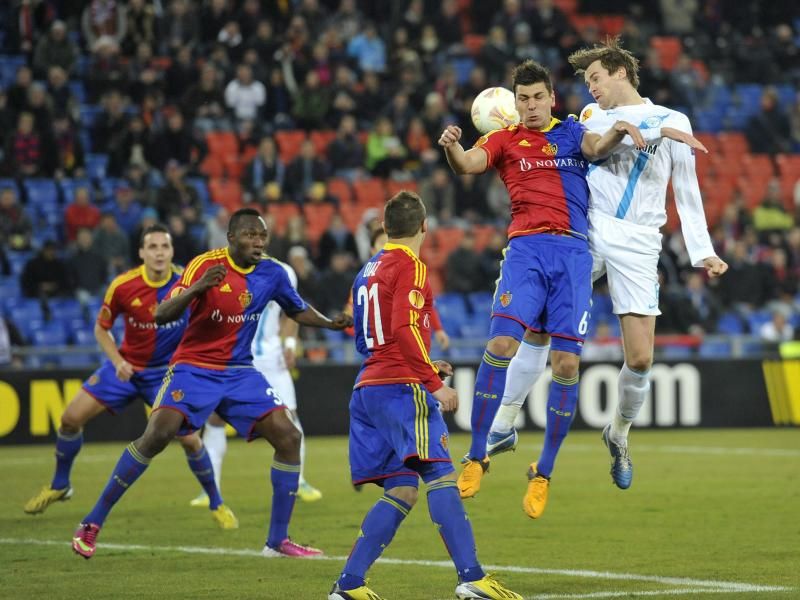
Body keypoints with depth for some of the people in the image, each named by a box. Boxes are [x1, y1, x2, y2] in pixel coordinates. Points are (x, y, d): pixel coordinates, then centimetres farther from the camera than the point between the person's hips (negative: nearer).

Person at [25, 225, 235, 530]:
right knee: (72, 417, -5)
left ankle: (217, 505, 8)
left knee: (189, 438, -15)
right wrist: (117, 361, -15)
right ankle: (59, 485, 21)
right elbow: (101, 328, -1)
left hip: (167, 371, -2)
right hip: (127, 365, 2)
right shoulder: (122, 286, -16)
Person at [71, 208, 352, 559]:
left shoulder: (272, 274, 0)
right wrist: (198, 288, -38)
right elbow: (162, 314, -21)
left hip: (240, 372, 5)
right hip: (194, 368, -5)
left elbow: (298, 311, 19)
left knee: (288, 438, -9)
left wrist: (332, 323, 0)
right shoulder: (205, 265, -14)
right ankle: (92, 524, -10)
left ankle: (278, 541, 2)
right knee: (157, 435, -22)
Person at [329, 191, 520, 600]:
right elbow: (405, 329, -19)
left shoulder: (369, 270, 20)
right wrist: (435, 383, -20)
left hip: (369, 388, 9)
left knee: (401, 490, 8)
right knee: (440, 475, -16)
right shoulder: (410, 266, -5)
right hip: (402, 387, -9)